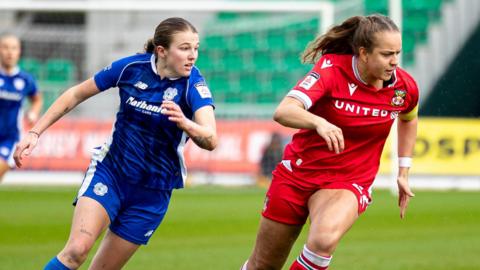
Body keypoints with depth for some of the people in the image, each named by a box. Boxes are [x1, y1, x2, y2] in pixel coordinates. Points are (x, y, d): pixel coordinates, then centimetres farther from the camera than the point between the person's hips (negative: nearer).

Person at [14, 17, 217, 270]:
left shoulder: (194, 84, -15)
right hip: (109, 172, 0)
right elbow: (77, 94, 4)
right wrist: (34, 133, 1)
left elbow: (210, 139, -31)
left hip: (152, 192, 0)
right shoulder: (131, 67, -9)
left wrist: (185, 124, -52)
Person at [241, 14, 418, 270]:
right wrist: (319, 122, -53)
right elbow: (283, 112, -34)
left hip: (349, 182, 1)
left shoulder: (404, 86, -9)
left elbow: (408, 119, 17)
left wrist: (403, 173, 14)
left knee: (324, 239, -35)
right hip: (298, 172, -1)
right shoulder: (332, 69, -19)